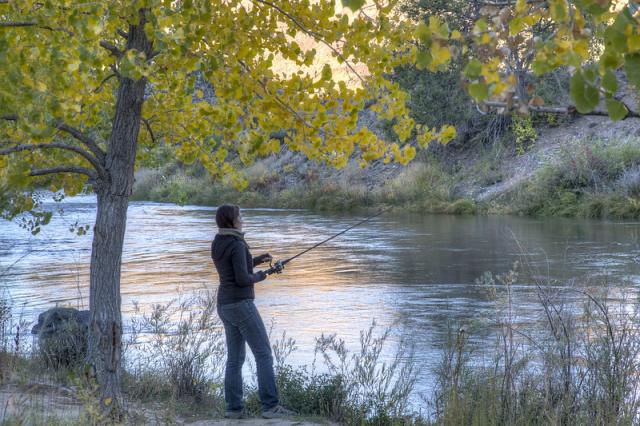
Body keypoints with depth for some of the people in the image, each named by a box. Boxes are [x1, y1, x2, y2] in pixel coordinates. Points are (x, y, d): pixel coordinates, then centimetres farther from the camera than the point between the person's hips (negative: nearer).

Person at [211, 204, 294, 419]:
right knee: (264, 355, -5)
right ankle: (270, 406, -8)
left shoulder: (217, 244, 12)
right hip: (241, 305, -9)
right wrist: (260, 276, 0)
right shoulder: (237, 245, -17)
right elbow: (242, 279, -21)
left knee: (235, 358, 13)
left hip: (225, 306, 9)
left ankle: (234, 408, 8)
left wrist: (257, 260, 16)